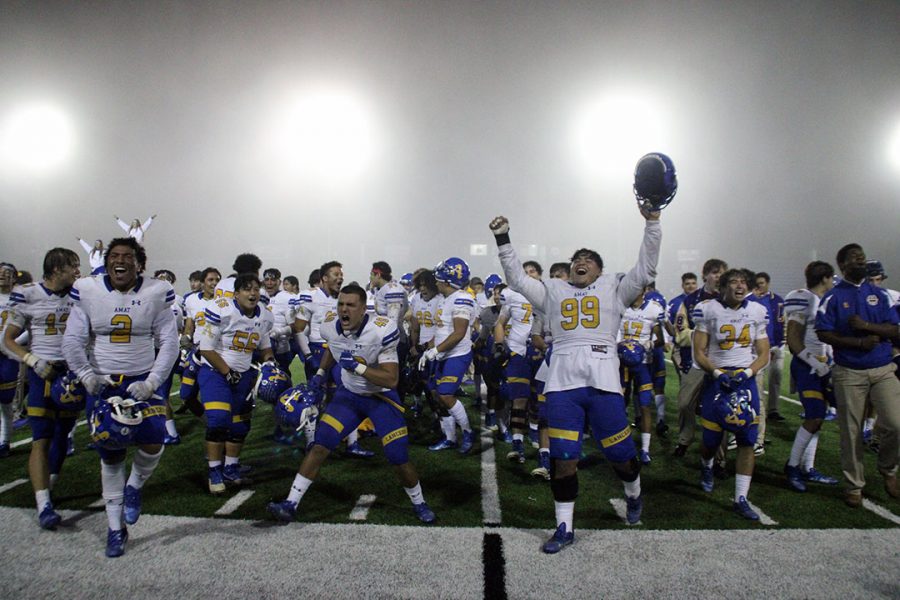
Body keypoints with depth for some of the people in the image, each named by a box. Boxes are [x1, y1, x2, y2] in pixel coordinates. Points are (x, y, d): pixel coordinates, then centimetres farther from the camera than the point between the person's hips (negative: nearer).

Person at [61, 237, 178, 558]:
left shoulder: (156, 293, -8)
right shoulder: (87, 291, -5)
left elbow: (169, 342, -7)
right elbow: (72, 341, -4)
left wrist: (151, 382, -15)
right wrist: (87, 377, -14)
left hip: (144, 381, -1)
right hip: (103, 383, 1)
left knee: (153, 444, -18)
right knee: (110, 456, 8)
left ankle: (133, 487, 18)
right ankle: (116, 529, 24)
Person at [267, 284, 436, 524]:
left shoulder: (380, 331, -29)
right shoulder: (331, 328, -12)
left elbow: (391, 380, -28)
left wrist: (358, 367, -36)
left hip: (381, 397, -4)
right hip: (348, 395, 4)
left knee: (399, 457, -6)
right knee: (320, 445, -9)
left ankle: (419, 503, 21)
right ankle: (291, 504, 1)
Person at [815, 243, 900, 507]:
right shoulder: (832, 297, -1)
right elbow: (823, 334, -9)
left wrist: (866, 326, -14)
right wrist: (859, 342, -17)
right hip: (849, 373, -2)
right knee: (851, 432, 4)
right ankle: (854, 485, 19)